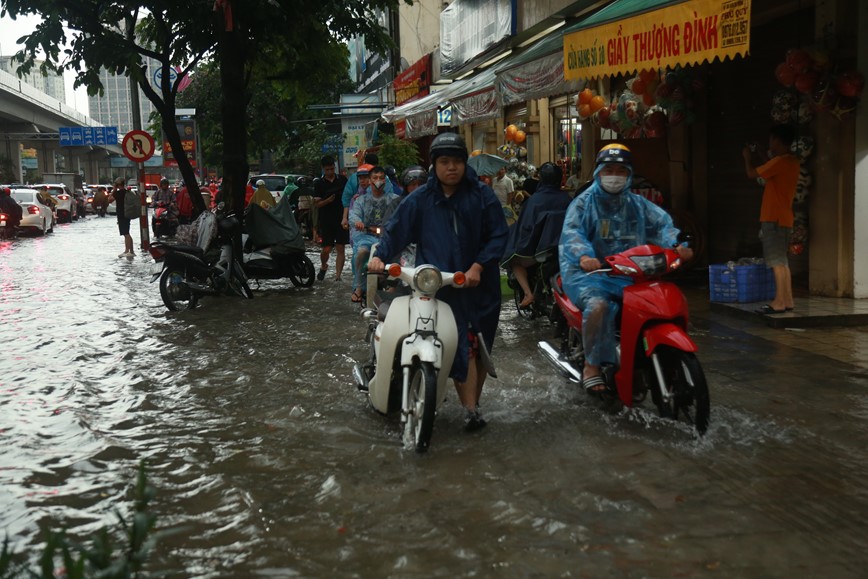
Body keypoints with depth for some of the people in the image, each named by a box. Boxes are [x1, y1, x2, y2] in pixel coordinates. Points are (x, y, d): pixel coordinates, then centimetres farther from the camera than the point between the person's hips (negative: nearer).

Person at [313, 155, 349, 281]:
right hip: (326, 222, -1)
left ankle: (338, 275, 2)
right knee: (326, 249, -2)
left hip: (342, 220, 1)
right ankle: (323, 266, 28)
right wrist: (327, 200, -21)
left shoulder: (342, 180, 7)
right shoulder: (319, 184, 1)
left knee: (341, 249, -1)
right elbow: (316, 204, -3)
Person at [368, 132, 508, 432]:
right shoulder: (420, 200, 4)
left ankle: (474, 403, 25)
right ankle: (471, 409, -14)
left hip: (479, 282, 2)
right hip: (440, 285, -2)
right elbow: (395, 229, 5)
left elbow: (498, 235, 0)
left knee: (481, 347, 10)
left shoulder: (482, 195, 2)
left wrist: (479, 266, -11)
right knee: (460, 348, -14)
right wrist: (379, 255, -12)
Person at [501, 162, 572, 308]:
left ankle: (528, 292, -2)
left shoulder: (535, 199, -9)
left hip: (538, 250, -4)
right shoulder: (566, 199, -2)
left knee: (515, 260, 18)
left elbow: (525, 226, -5)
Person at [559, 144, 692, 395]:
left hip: (628, 274, 4)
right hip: (589, 272, -4)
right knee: (598, 304, -33)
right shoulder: (584, 203, 4)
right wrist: (584, 255, -36)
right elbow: (572, 232, -14)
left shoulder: (638, 204, 17)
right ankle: (591, 365, -16)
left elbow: (662, 223, 3)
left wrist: (677, 244, -20)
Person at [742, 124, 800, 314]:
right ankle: (787, 300, 14)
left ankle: (779, 302, -12)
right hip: (783, 218, 10)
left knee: (777, 260, -11)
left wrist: (748, 157, 8)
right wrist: (765, 155, 24)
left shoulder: (780, 161, -15)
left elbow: (752, 173, -10)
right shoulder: (792, 161, 14)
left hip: (774, 219, -10)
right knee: (781, 260, 12)